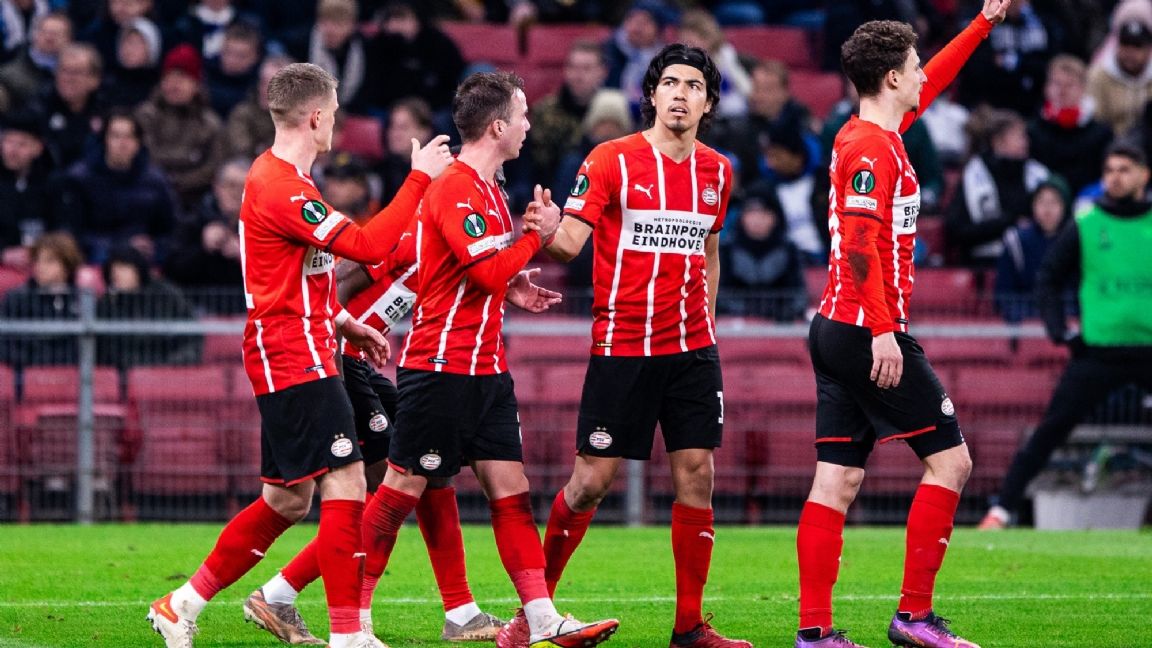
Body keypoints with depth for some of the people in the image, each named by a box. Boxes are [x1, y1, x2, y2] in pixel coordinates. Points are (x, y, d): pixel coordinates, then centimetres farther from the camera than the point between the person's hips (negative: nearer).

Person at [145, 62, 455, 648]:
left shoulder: (275, 177, 16)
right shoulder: (280, 188, -18)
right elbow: (368, 245, -23)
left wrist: (341, 322, 19)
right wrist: (420, 178, -16)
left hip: (289, 358, 11)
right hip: (296, 358, -11)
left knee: (287, 500, 14)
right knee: (345, 484, -12)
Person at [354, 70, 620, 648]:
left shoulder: (488, 191, 16)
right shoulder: (454, 190, -15)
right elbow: (492, 273, -23)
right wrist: (537, 235, -10)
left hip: (485, 369, 9)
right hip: (441, 366, -9)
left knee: (510, 490, 2)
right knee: (401, 490, -3)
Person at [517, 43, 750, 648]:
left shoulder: (716, 171, 9)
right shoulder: (611, 160, -6)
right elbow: (570, 241, -11)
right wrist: (547, 232, -34)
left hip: (692, 348, 4)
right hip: (621, 345, -4)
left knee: (696, 474, -2)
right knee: (591, 480, -3)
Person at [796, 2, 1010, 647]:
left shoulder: (873, 134, 15)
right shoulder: (873, 148, -13)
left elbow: (932, 84, 33)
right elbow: (861, 245, -21)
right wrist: (883, 331, -26)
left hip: (837, 329, 9)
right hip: (871, 331, -9)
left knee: (838, 478, 4)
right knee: (950, 459, -3)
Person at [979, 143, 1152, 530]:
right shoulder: (1085, 225, 3)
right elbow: (1048, 280, 10)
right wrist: (1060, 331, 0)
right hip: (1098, 350, -1)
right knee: (1052, 429, -6)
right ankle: (1002, 508, -3)